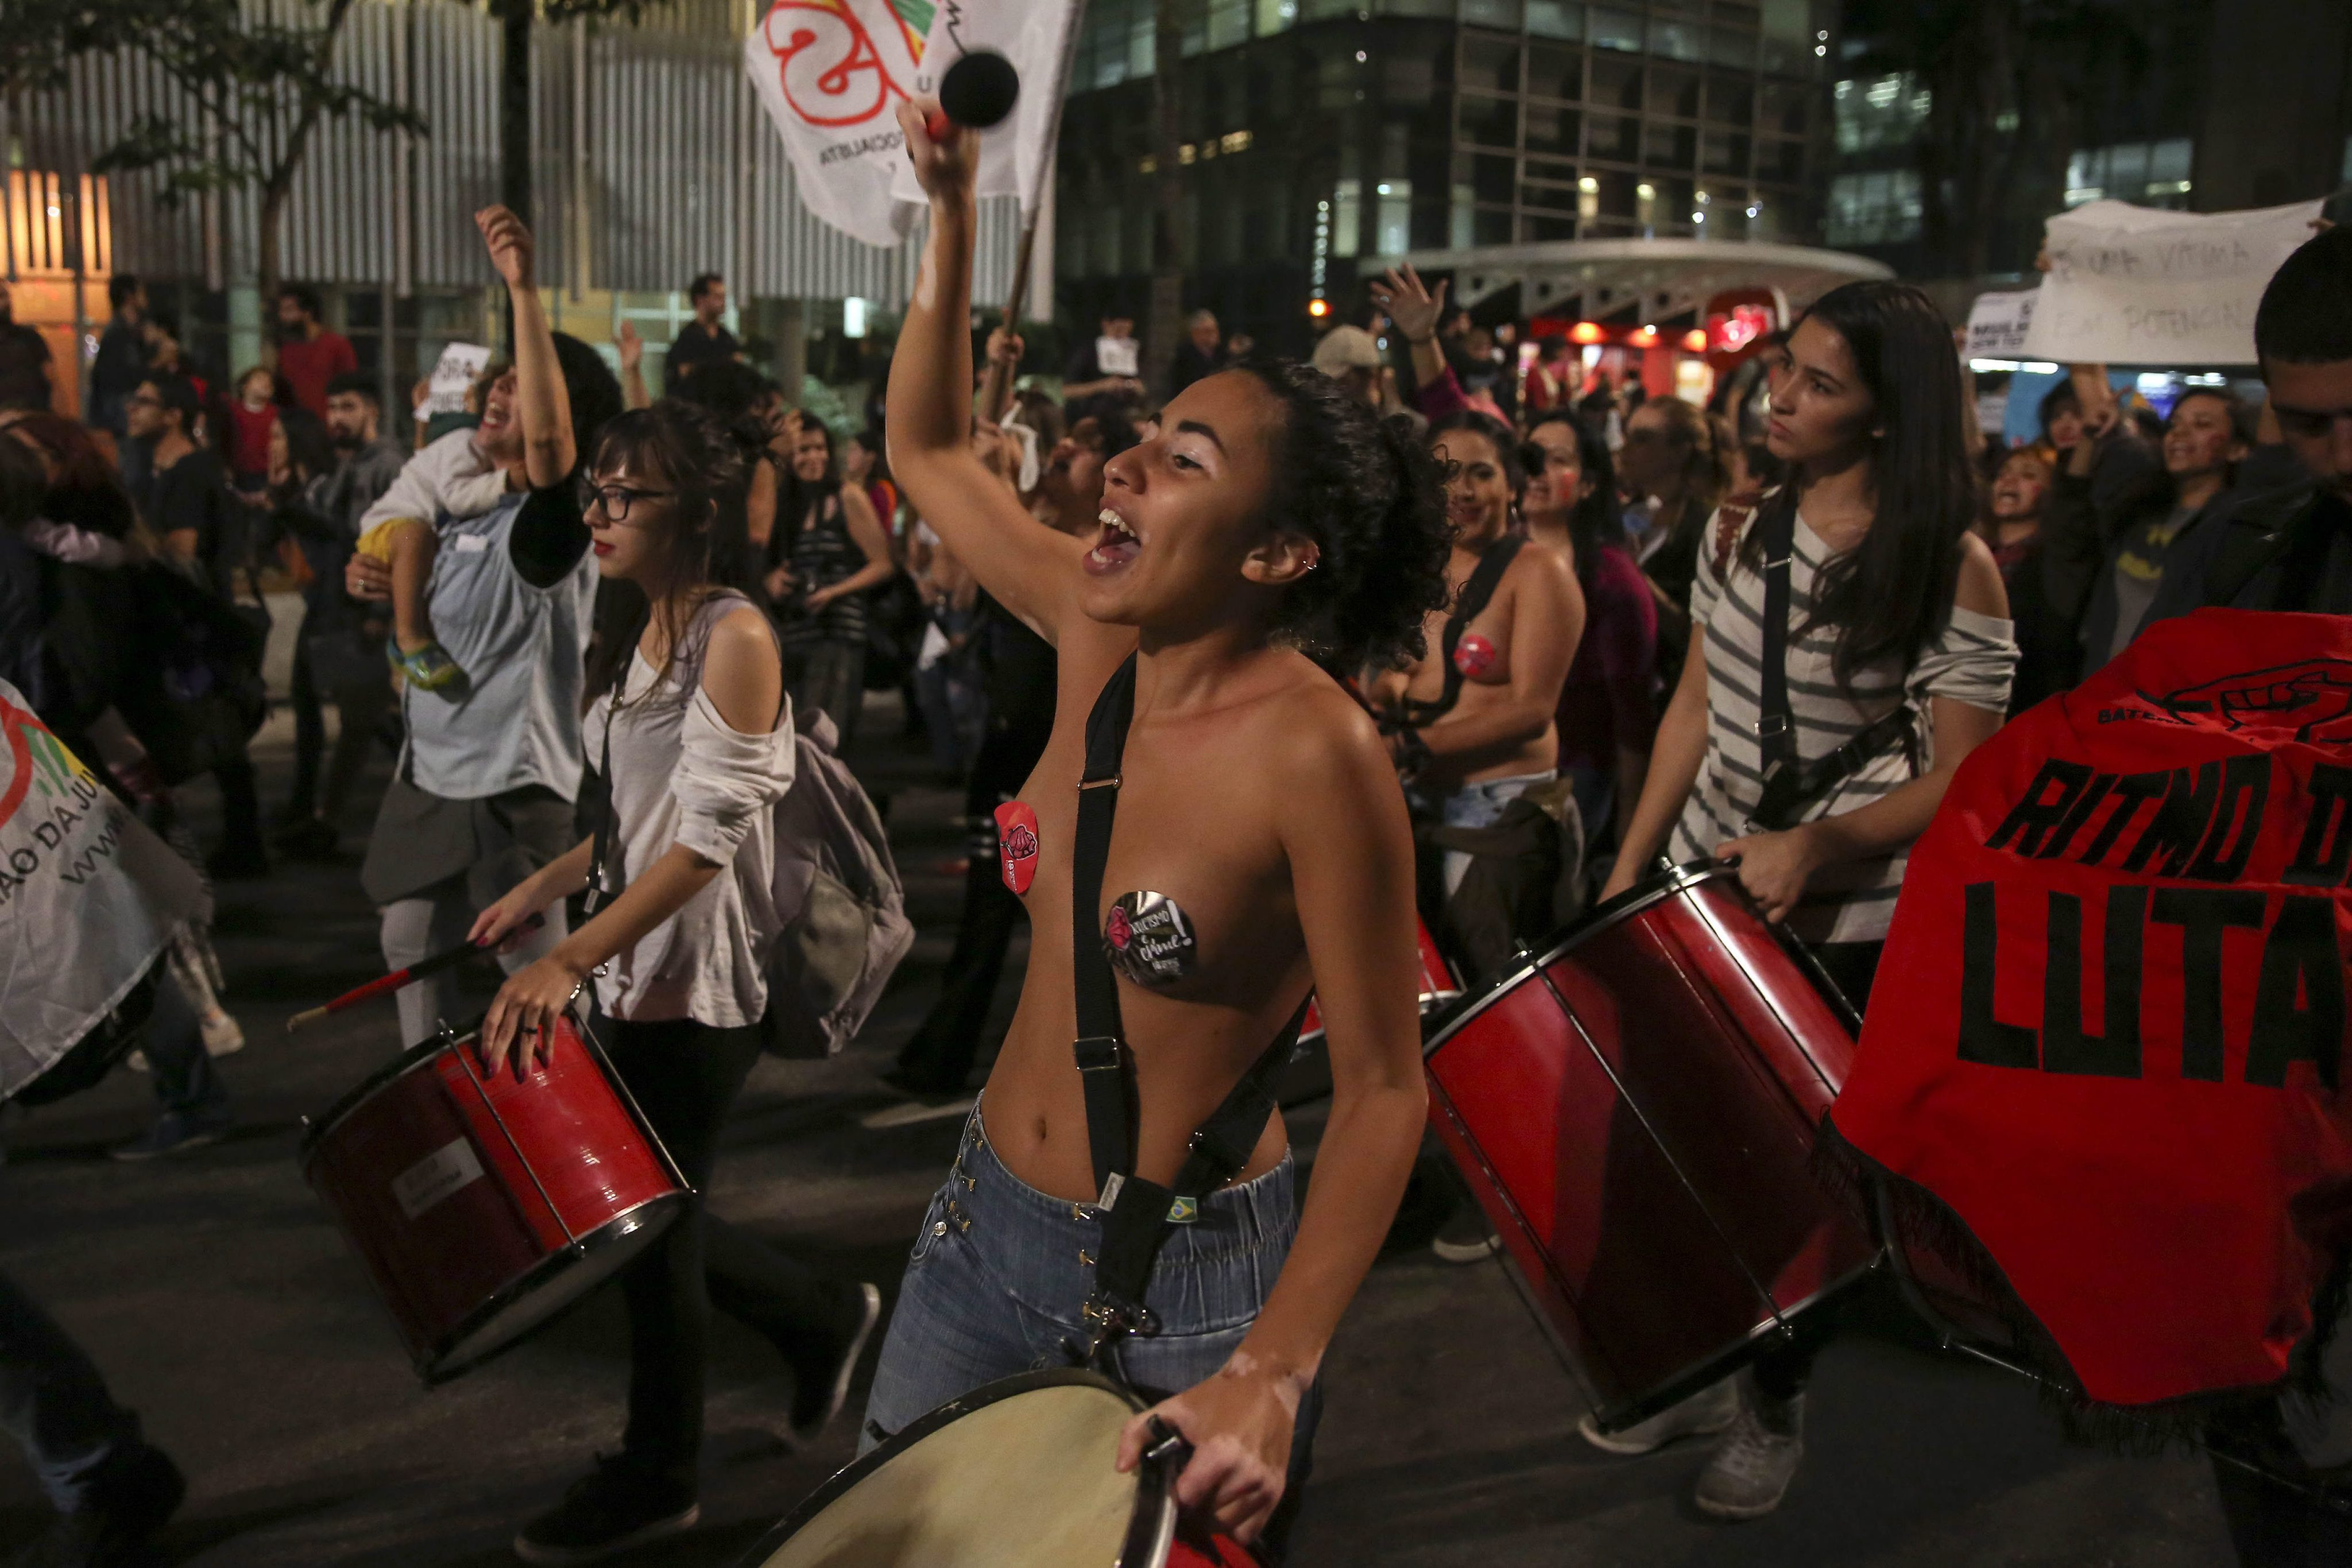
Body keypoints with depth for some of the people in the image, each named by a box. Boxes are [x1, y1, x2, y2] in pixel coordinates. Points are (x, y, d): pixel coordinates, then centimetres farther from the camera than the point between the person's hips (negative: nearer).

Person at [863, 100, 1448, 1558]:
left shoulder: (1316, 753, -24)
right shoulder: (1098, 635, -5)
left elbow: (1385, 1091, -20)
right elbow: (928, 449, 9)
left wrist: (1272, 1375, -26)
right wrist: (955, 210, 0)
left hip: (1188, 1281, -6)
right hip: (986, 1220, 7)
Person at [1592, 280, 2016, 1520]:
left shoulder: (1951, 566, -15)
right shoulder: (1741, 525, 1)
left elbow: (1961, 777, -14)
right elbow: (1695, 705, 7)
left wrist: (1816, 846, -30)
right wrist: (1629, 867, 5)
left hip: (1850, 924, -4)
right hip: (1704, 885, 5)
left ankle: (1774, 1406, 32)